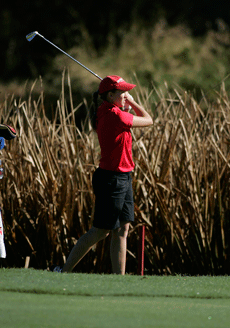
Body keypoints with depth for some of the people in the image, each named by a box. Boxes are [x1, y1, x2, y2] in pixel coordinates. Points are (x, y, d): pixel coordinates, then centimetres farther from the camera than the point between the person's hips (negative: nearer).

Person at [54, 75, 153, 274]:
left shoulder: (104, 112, 7)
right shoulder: (115, 115, -20)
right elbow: (148, 120, -9)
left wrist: (127, 105, 12)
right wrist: (132, 103, 4)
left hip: (123, 179, 9)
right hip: (112, 180, -9)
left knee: (122, 229, 9)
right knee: (101, 231, -3)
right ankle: (65, 271, 4)